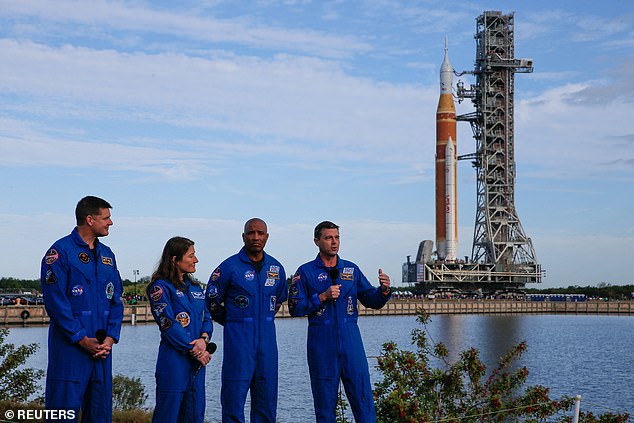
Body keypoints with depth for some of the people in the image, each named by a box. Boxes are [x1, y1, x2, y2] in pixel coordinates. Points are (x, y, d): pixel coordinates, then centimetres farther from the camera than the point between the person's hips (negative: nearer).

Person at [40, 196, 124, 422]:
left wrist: (110, 338, -1)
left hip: (102, 348, 7)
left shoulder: (107, 255, 15)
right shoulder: (61, 251, -7)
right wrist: (82, 339, -14)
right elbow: (55, 301, -13)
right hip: (70, 347, -7)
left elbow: (116, 300, 13)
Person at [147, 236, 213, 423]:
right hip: (174, 359, -7)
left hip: (197, 360, 7)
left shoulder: (195, 287, 16)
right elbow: (168, 325, -13)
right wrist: (194, 350, -13)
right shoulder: (160, 287, -7)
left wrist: (204, 339, -8)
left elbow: (207, 318, 13)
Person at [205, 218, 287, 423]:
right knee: (235, 393, -5)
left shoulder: (276, 268, 9)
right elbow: (211, 301, 2)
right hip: (238, 337, -4)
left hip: (267, 337, 5)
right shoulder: (229, 266, -5)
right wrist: (233, 323, 8)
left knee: (267, 393, 7)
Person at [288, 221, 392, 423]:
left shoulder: (351, 269, 12)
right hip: (321, 341, -2)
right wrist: (322, 297, -13)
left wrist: (383, 290, -10)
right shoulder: (305, 272, 2)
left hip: (350, 338, 2)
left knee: (363, 396, -2)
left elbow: (371, 301, 10)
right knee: (325, 401, 5)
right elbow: (294, 308, -4)